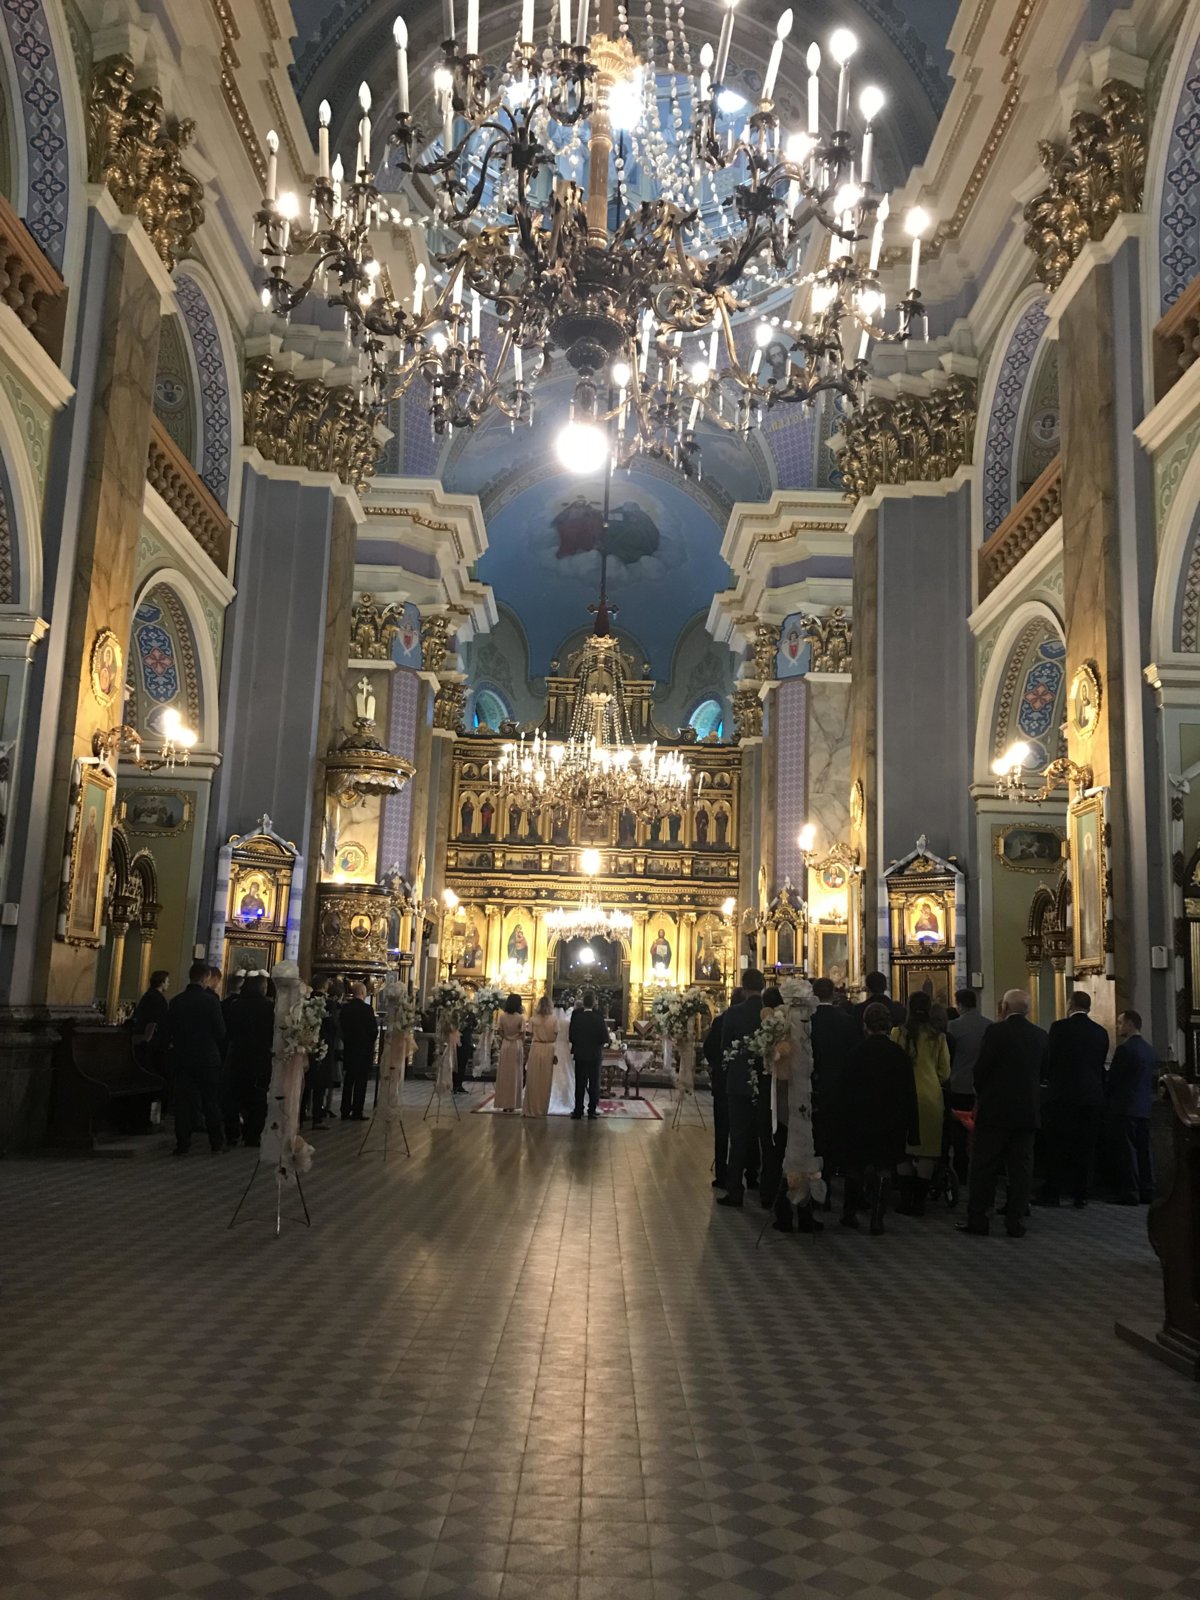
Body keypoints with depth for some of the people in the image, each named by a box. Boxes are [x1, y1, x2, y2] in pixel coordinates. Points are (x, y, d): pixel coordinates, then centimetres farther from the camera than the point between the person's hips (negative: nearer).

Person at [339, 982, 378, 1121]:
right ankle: (357, 1113, 2)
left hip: (349, 1049, 5)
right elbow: (374, 1030, -12)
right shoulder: (367, 1008, -14)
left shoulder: (345, 1008, 0)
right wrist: (371, 1043, 7)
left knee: (348, 1082, 12)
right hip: (364, 1050, -5)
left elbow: (341, 1027, 4)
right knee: (361, 1082, 2)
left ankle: (345, 1112, 15)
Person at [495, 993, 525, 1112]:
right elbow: (522, 1036, -8)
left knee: (504, 1074, 10)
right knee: (514, 1075, 5)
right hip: (516, 1046, -2)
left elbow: (501, 1033, 2)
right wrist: (524, 1051, 1)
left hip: (505, 1045, 2)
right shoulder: (520, 1018, -10)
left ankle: (504, 1104, 13)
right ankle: (512, 1104, 7)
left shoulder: (502, 1016, -2)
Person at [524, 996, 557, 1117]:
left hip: (536, 1048, 0)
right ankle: (543, 1109, 16)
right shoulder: (554, 1019, -6)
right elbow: (556, 1036, -3)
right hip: (549, 1049, 0)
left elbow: (532, 1032, 9)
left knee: (533, 1079, 6)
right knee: (545, 1081, 8)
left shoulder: (535, 1018, -4)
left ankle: (532, 1108, 8)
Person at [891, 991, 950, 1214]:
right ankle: (919, 1202, 8)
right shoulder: (938, 1037, -2)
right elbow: (945, 1073, 5)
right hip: (932, 1096, 1)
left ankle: (905, 1201, 11)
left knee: (904, 1148, 9)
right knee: (928, 1149, 7)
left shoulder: (898, 1033, -7)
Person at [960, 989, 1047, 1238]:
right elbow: (1041, 1073, 10)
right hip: (1027, 1111, 4)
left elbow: (981, 1068, -9)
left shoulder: (996, 1031, -11)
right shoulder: (1040, 1036, 4)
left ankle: (977, 1219, 6)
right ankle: (1016, 1222, 10)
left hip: (995, 1108, -4)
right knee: (1021, 1168, 8)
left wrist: (981, 1096, 9)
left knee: (983, 1166, 3)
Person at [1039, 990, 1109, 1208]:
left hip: (1062, 1094, -3)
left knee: (1057, 1148, 4)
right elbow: (1101, 1065, 10)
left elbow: (1049, 1059, -5)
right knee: (1085, 1148, 9)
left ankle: (1051, 1193, 6)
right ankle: (1080, 1195, 10)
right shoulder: (1101, 1032, 5)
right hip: (1092, 1097, 4)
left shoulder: (1059, 1027, -8)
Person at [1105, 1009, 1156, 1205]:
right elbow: (1150, 1078, 16)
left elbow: (1113, 1078, -13)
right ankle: (1146, 1192, 14)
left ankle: (1129, 1194, -5)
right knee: (1143, 1150, 11)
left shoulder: (1124, 1049, -14)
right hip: (1144, 1107, 8)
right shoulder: (1149, 1048, 10)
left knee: (1126, 1152, -4)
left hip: (1124, 1108, -8)